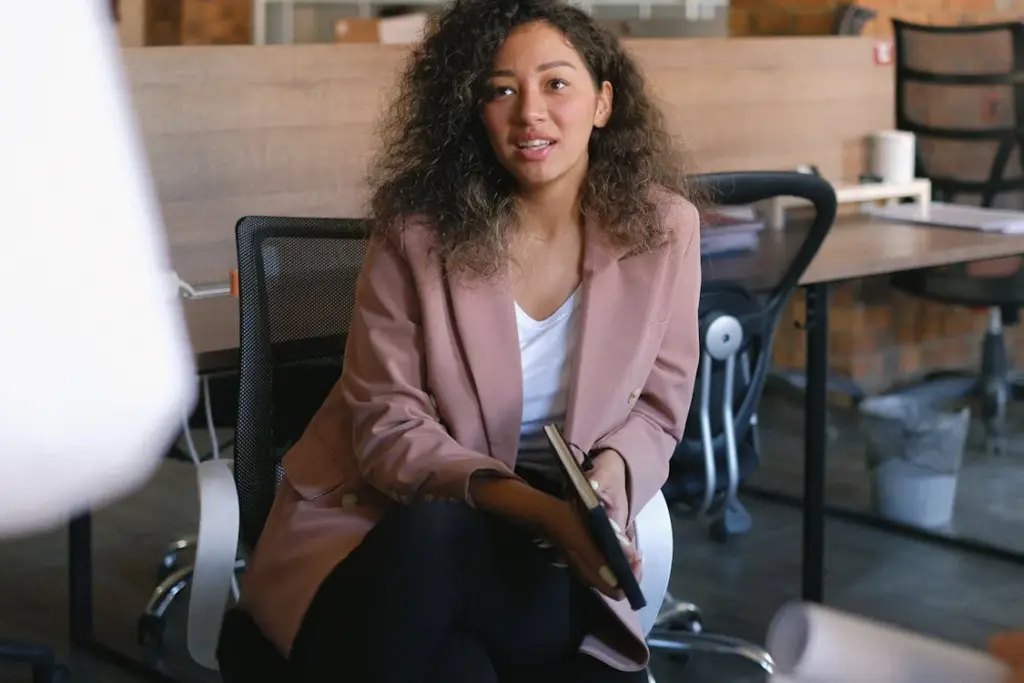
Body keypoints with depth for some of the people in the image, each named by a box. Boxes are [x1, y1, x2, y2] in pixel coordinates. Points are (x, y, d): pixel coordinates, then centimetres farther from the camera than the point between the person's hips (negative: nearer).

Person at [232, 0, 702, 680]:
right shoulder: (418, 229, -9)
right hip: (387, 519, -1)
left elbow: (655, 411, 5)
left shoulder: (664, 228, -3)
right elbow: (388, 425, -11)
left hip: (549, 538, 2)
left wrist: (606, 475, -19)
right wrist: (526, 503, -26)